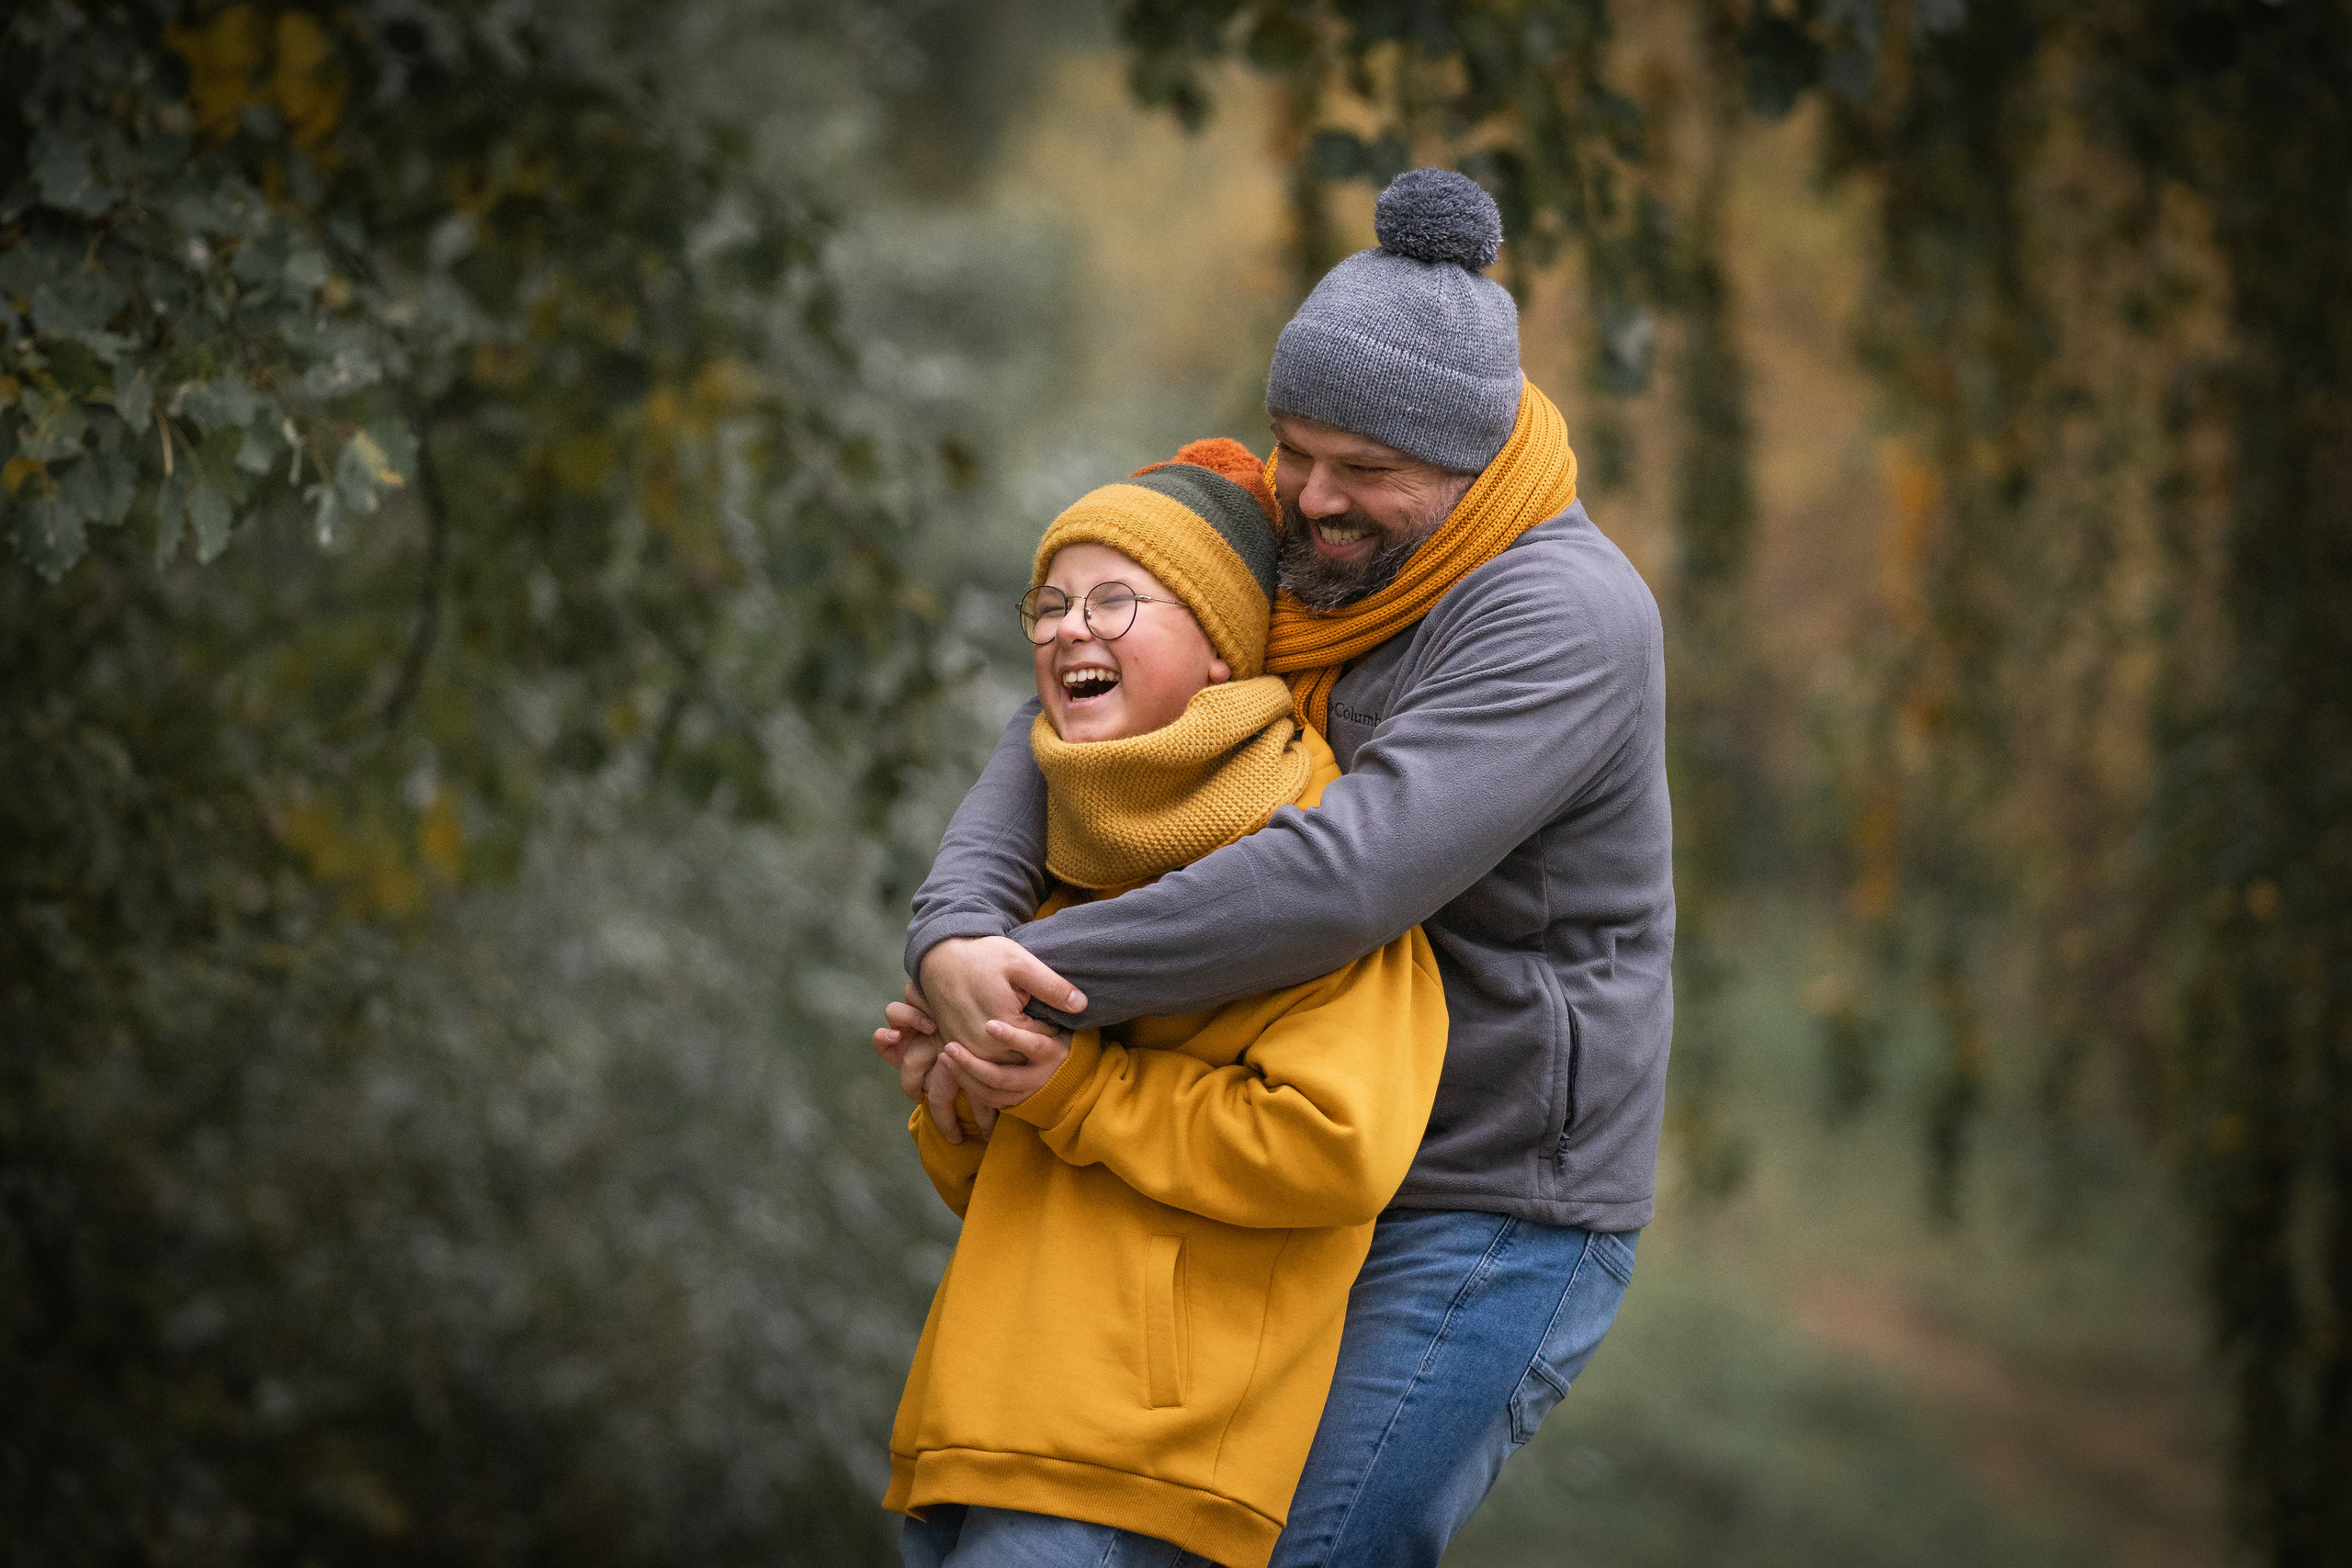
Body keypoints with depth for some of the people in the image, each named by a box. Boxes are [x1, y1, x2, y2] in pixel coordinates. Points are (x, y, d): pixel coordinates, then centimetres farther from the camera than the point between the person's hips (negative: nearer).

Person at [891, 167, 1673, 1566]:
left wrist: (1040, 988, -27)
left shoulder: (1558, 622, -21)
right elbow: (1065, 734, 1)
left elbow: (1342, 880, -32)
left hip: (1498, 1226, -9)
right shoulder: (1308, 569, 6)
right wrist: (958, 934, -20)